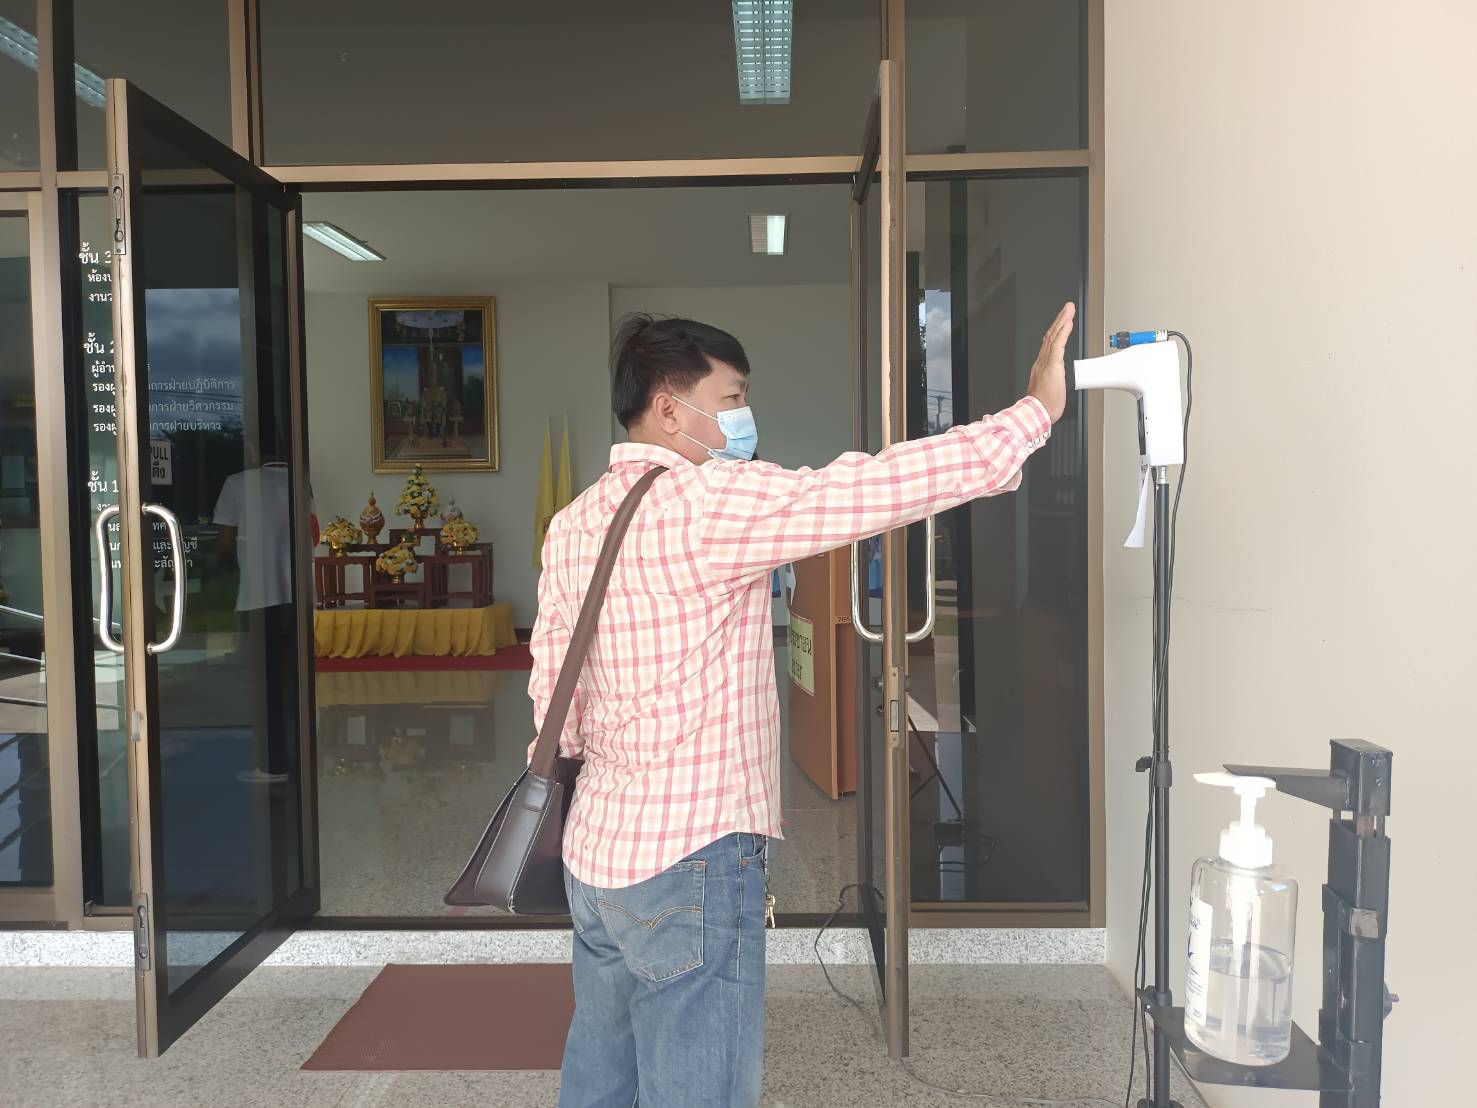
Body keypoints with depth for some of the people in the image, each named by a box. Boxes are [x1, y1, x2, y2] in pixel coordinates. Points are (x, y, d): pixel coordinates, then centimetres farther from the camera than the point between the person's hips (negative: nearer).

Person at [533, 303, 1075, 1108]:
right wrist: (1036, 410, -14)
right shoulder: (707, 500, -18)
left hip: (596, 849, 9)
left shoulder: (573, 525, 7)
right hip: (688, 859, -9)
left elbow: (552, 686, 12)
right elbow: (879, 488, -22)